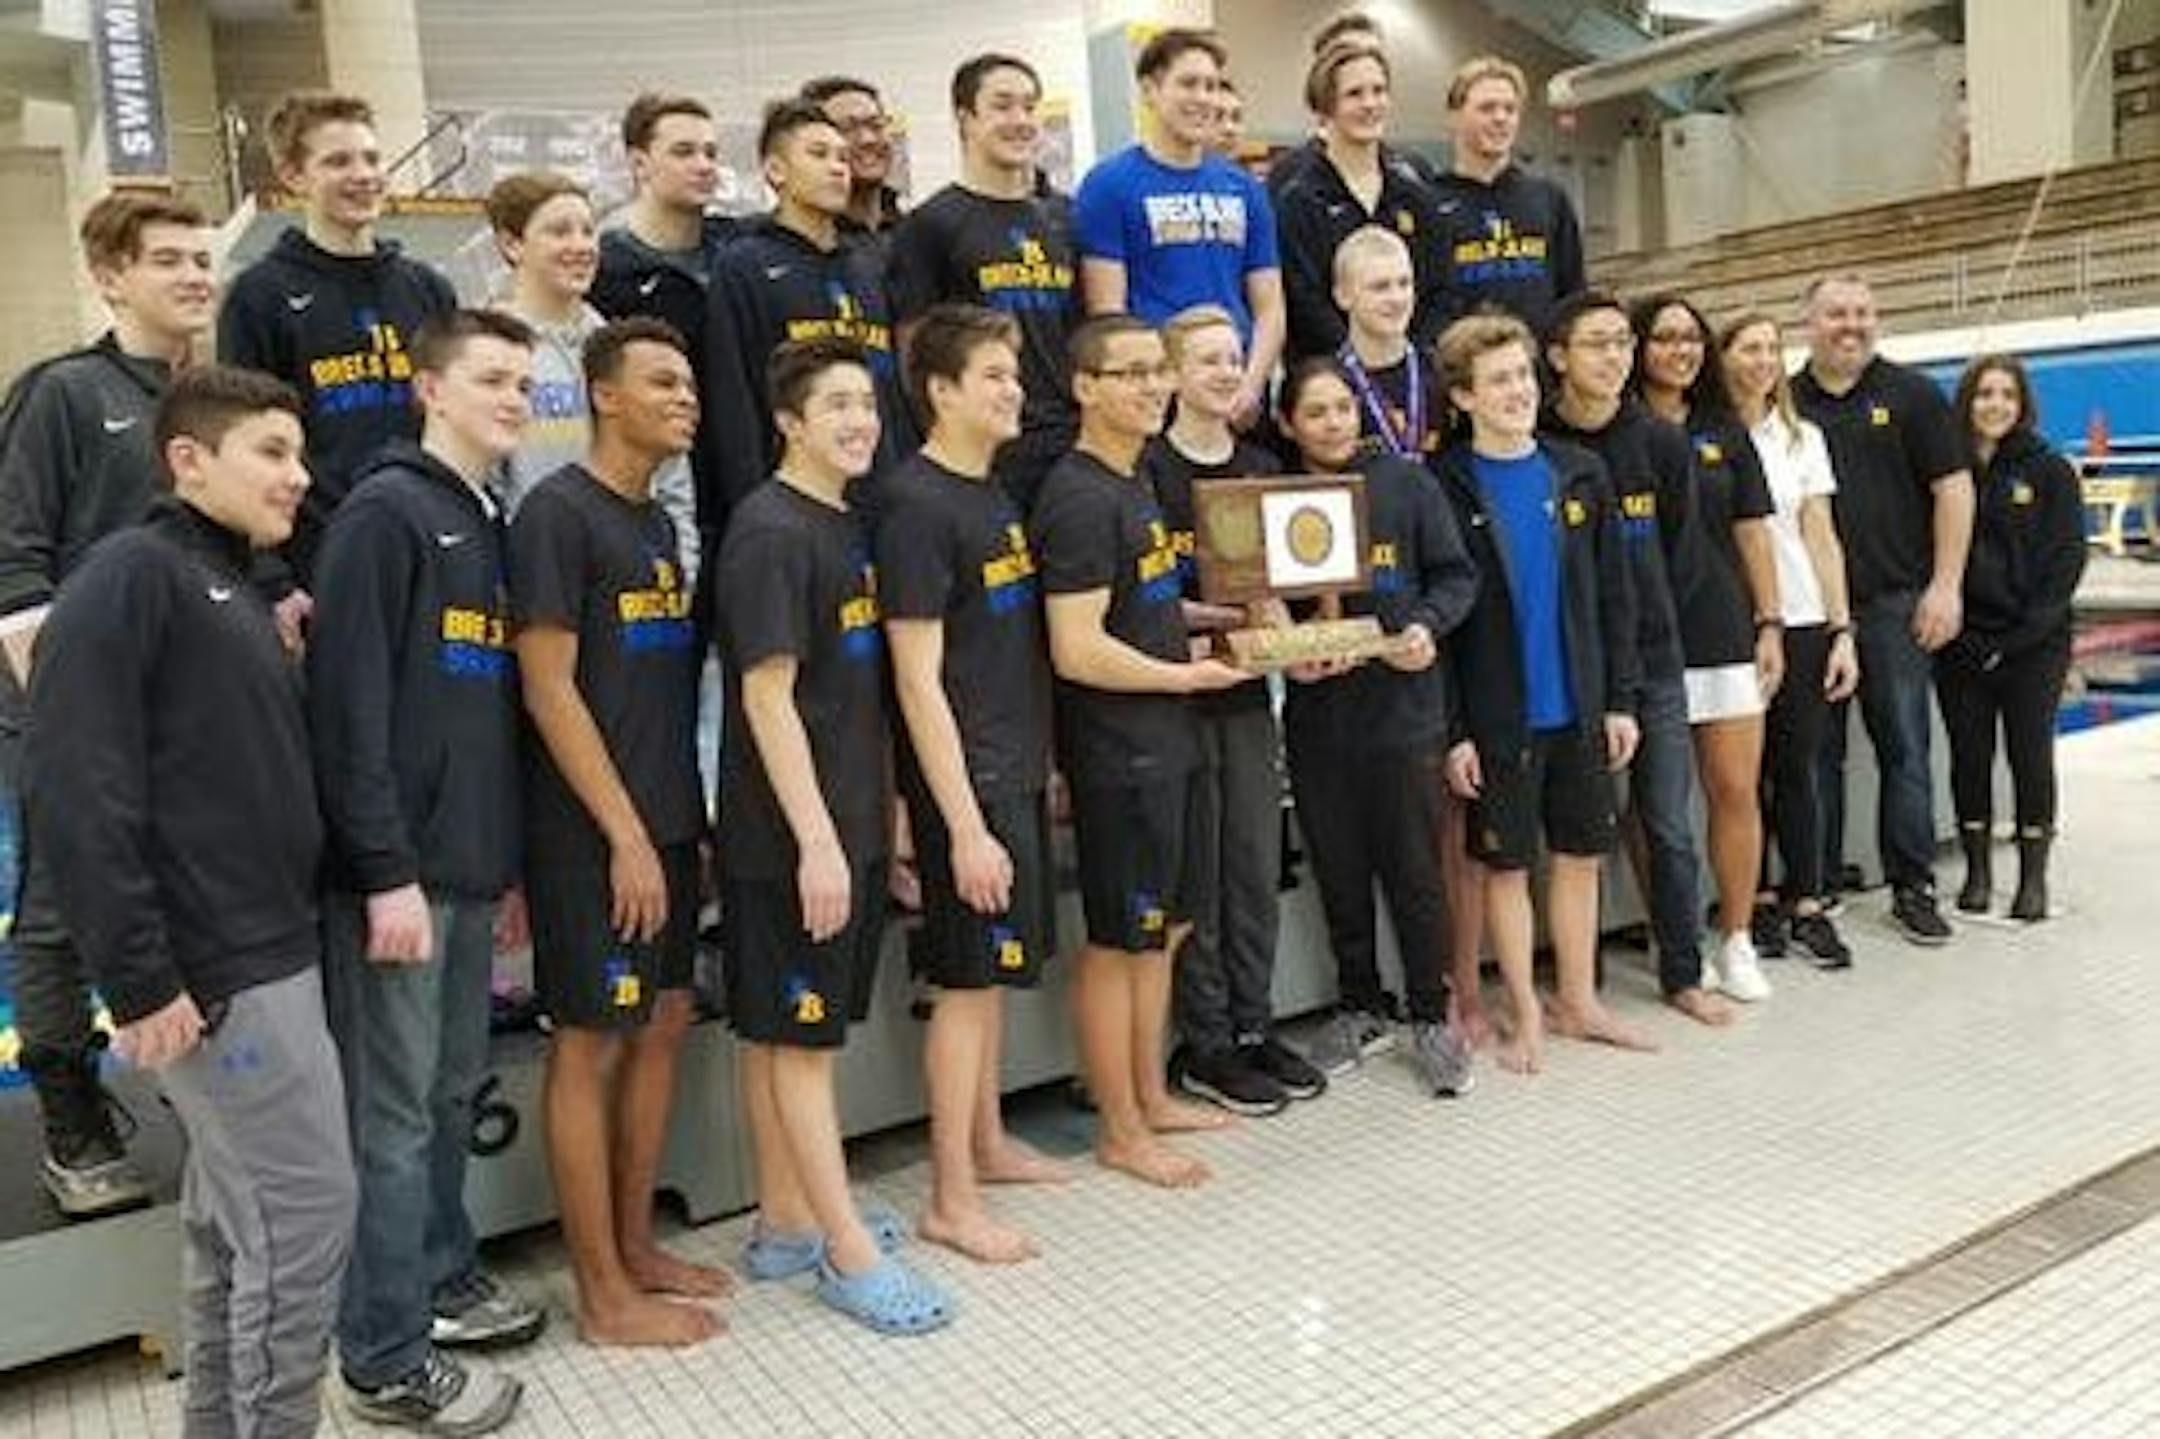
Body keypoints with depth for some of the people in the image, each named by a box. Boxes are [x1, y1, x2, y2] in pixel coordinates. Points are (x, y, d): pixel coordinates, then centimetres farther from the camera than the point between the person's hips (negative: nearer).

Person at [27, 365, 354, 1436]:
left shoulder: (237, 593, 17)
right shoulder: (132, 575, -11)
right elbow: (74, 788, -19)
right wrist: (140, 980, -21)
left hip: (265, 954, 9)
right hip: (218, 973, -9)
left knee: (232, 1220, 17)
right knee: (305, 1210, -3)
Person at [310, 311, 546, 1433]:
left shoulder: (490, 527, 16)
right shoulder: (382, 512, -10)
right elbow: (347, 704, -17)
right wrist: (387, 871, -19)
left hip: (471, 866, 8)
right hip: (399, 871, -8)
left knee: (452, 1092, 18)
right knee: (393, 1114, 1)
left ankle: (442, 1277, 34)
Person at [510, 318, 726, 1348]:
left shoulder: (658, 521, 14)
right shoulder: (558, 512, -11)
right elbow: (549, 689, -16)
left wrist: (677, 819, 13)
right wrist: (625, 836, -17)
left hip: (664, 821, 9)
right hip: (592, 834, -8)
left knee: (662, 1023, 14)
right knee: (589, 1043, 0)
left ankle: (636, 1247, 28)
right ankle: (605, 1296, 12)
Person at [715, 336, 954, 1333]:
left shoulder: (848, 527, 13)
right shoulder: (770, 533, -14)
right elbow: (768, 698, -18)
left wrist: (872, 822, 18)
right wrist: (815, 841, -20)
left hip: (849, 821, 9)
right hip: (790, 834, -9)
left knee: (784, 1030, 16)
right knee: (798, 1036, 2)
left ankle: (786, 1225, 27)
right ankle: (849, 1251, 11)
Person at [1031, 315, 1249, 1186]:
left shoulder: (1134, 483, 13)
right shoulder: (1082, 500, -18)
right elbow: (1079, 651, -24)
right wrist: (1187, 677, -14)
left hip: (1160, 745, 10)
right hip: (1117, 753, -10)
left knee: (1162, 929, 18)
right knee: (1118, 941, 2)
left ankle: (1150, 1097, 32)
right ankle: (1121, 1133, 15)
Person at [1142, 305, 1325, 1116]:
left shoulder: (1261, 468, 12)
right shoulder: (1147, 470, -7)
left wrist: (1281, 629, -4)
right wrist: (1218, 616, -22)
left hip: (1247, 691, 6)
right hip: (1177, 692, -6)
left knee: (1256, 868, 10)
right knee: (1196, 875, 1)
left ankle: (1253, 1027, 23)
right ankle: (1204, 1047, 13)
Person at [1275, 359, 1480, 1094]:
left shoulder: (1407, 482, 1)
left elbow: (1455, 575, 2)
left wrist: (1427, 626, -15)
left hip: (1405, 705, -2)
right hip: (1316, 715, 2)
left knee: (1415, 872, 3)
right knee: (1339, 873, 12)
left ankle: (1431, 1019, 19)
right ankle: (1360, 1010, 29)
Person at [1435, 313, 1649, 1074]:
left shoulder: (1580, 473, 5)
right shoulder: (1445, 487, -7)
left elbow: (1613, 597, 8)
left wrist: (1621, 698, 3)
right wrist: (1452, 730, -11)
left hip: (1579, 710, 4)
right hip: (1498, 718, -4)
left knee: (1580, 855, 12)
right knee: (1506, 864, 6)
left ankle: (1579, 1000, 27)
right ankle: (1527, 1015, 19)